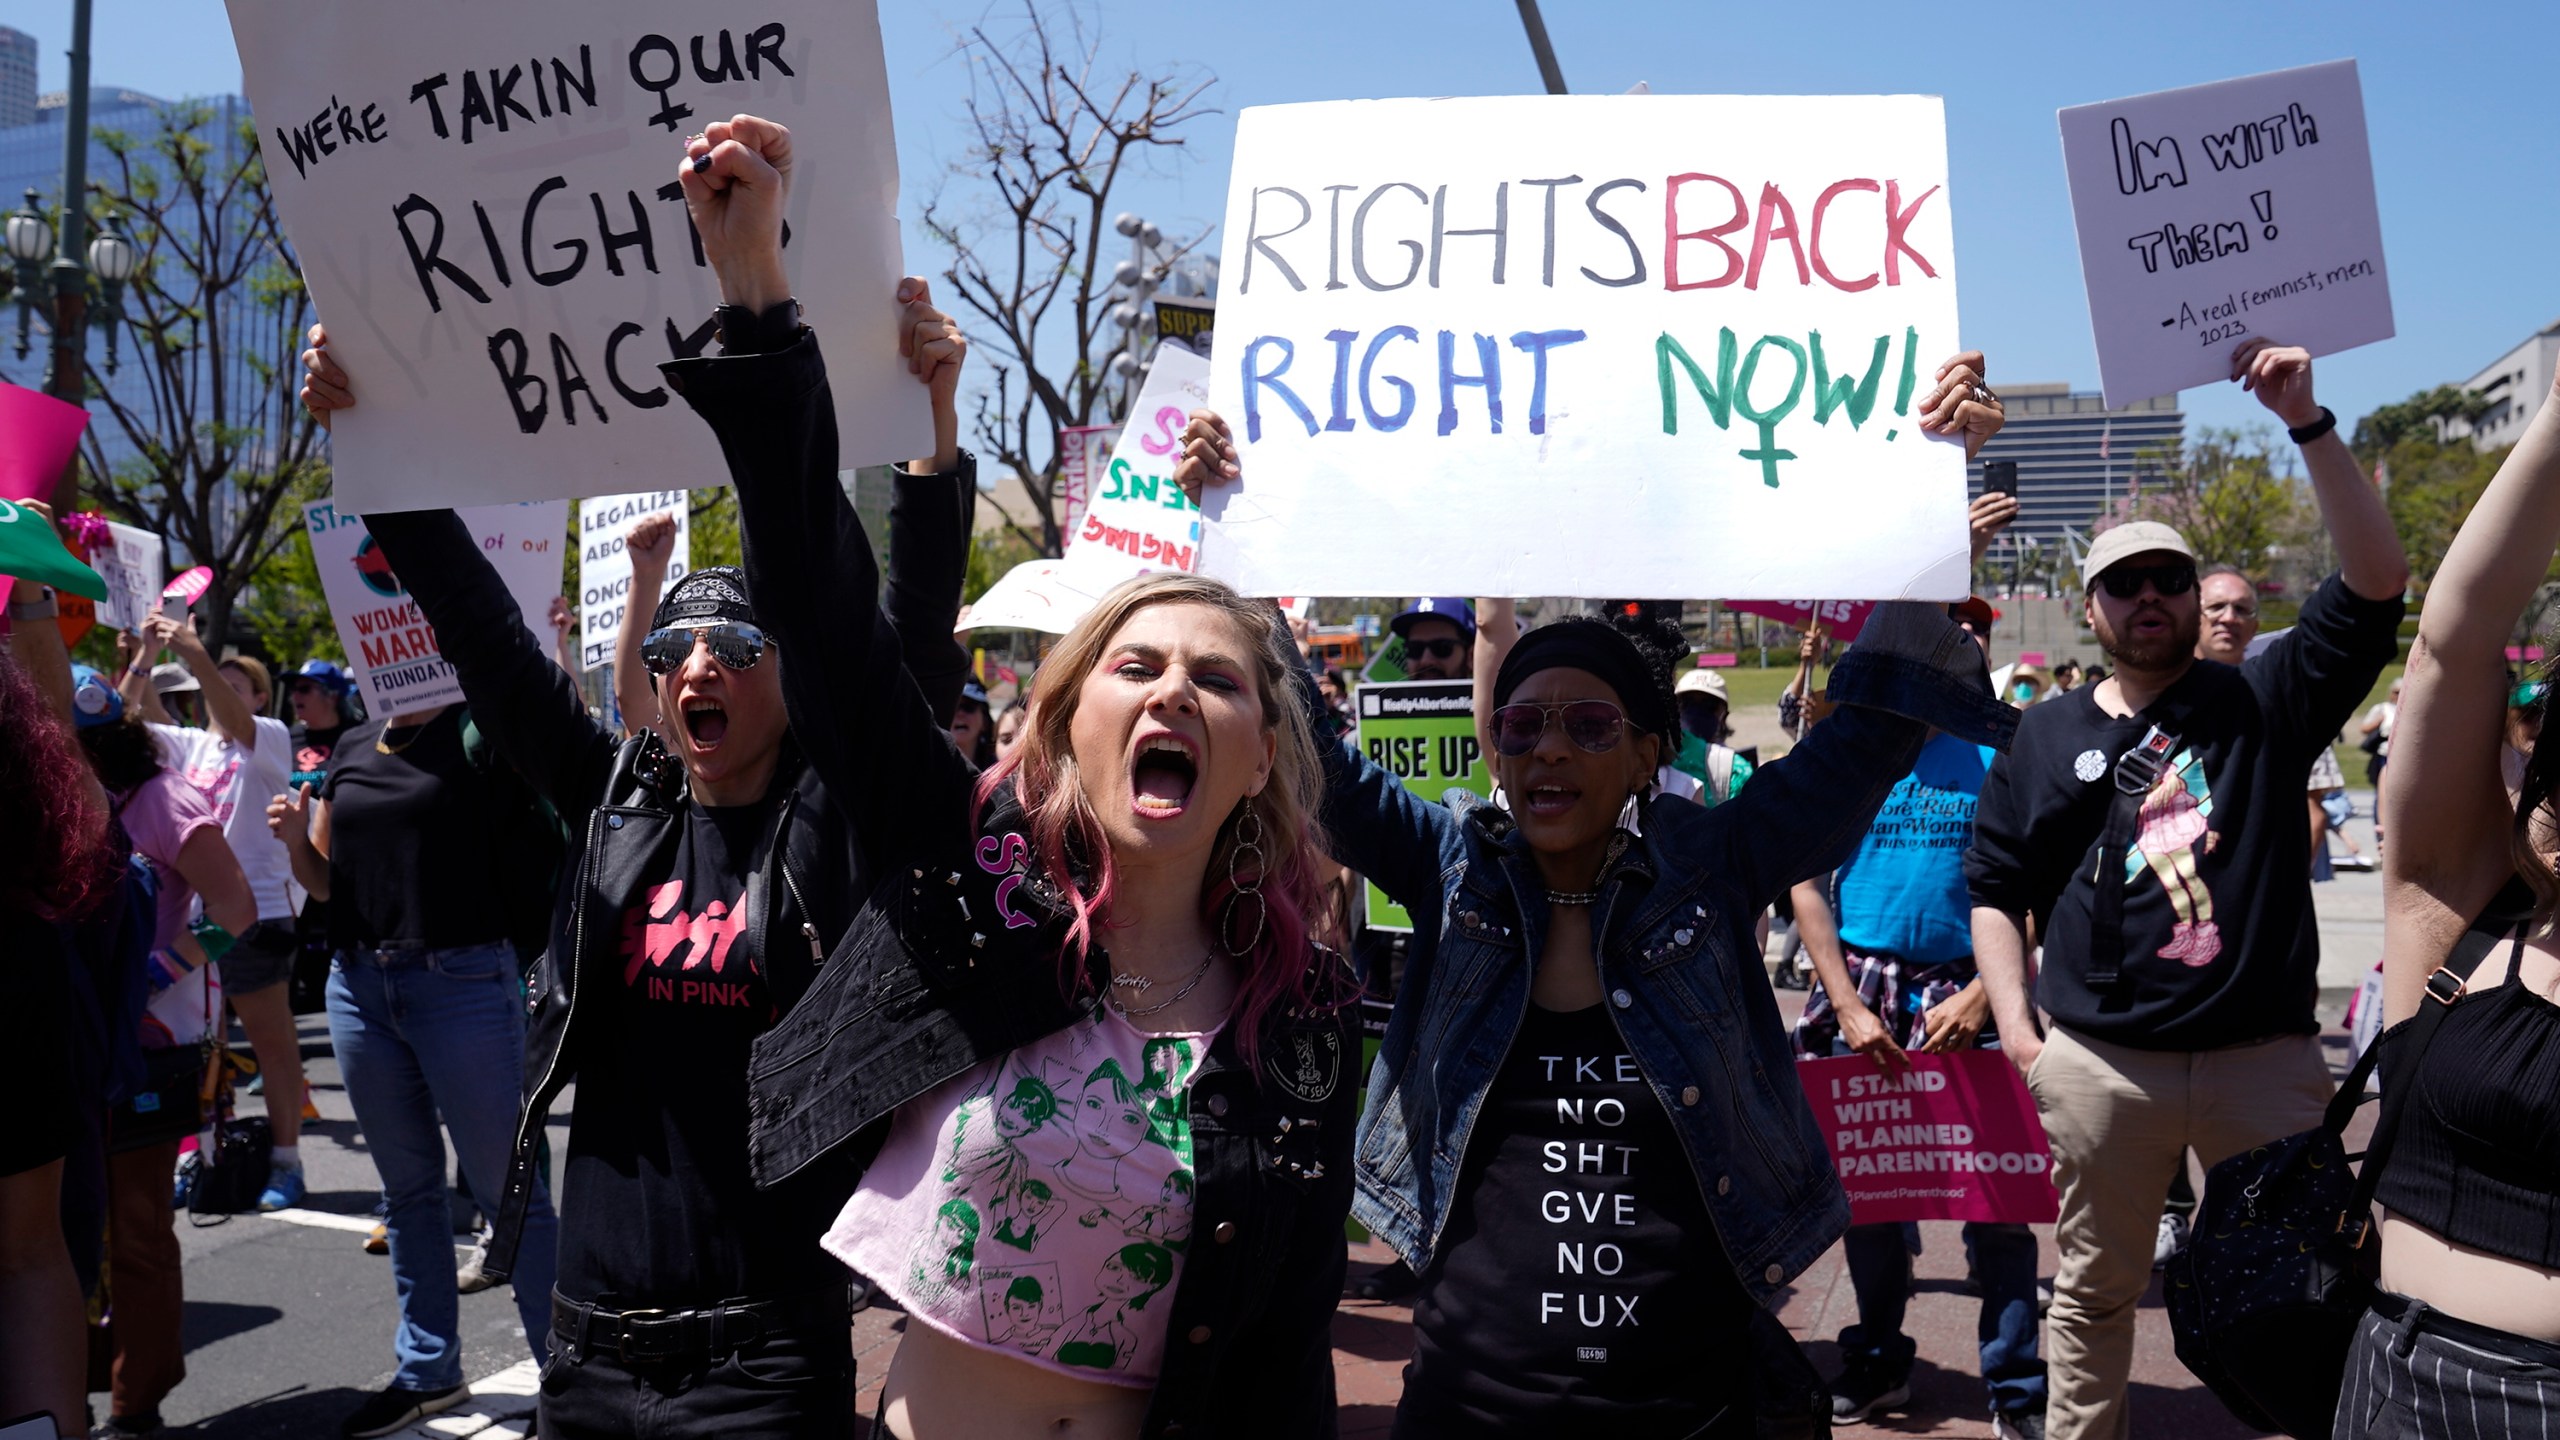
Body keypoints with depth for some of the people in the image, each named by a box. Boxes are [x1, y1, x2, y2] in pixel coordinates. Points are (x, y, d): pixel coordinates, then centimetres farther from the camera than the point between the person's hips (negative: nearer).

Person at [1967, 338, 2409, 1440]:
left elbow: (2374, 582, -6)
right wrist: (2016, 1027, -1)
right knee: (2095, 1289, 11)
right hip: (2101, 1062, 1)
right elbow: (1995, 889, 10)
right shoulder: (2047, 738, 8)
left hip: (2267, 1055, 0)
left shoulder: (2263, 704, 5)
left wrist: (2308, 423, -13)